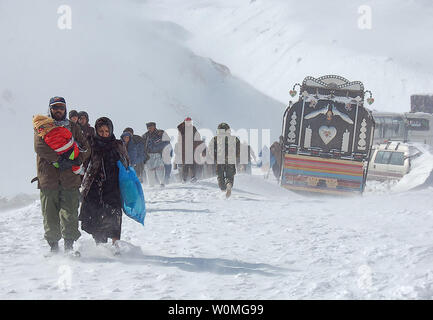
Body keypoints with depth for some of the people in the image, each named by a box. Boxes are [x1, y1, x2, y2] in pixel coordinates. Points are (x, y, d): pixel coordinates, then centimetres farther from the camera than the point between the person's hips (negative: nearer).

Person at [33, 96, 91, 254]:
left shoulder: (72, 127, 16)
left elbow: (86, 148, 10)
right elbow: (39, 146, -9)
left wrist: (76, 160, -9)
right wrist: (60, 159, -17)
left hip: (70, 180, 1)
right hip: (48, 180, -1)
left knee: (69, 215, -8)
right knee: (50, 216, 2)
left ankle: (69, 247, -3)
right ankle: (53, 246, 14)